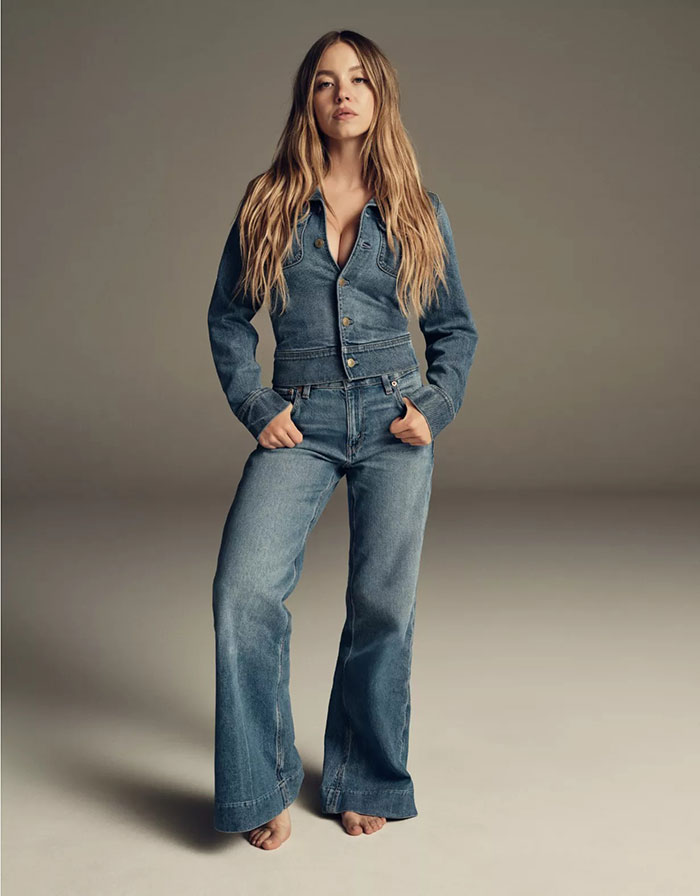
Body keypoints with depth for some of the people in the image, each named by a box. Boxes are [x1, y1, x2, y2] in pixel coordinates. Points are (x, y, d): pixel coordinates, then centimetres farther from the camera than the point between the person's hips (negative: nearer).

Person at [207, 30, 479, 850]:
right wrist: (255, 406, 0)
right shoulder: (269, 204, 6)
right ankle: (263, 789, 1)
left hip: (394, 421, 1)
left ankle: (366, 783, 22)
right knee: (245, 590, -17)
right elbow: (228, 316, 11)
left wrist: (435, 407, 0)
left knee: (384, 605, 0)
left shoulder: (419, 213, 8)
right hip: (300, 425, 0)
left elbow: (455, 328, 14)